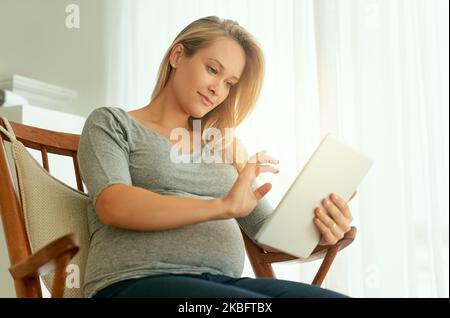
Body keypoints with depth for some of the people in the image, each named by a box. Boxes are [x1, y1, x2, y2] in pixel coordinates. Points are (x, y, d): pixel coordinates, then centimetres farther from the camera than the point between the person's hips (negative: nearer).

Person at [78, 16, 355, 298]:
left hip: (224, 282, 5)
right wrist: (222, 206, -19)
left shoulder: (226, 146, 23)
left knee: (337, 297, -23)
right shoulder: (111, 123, 10)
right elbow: (113, 206, -9)